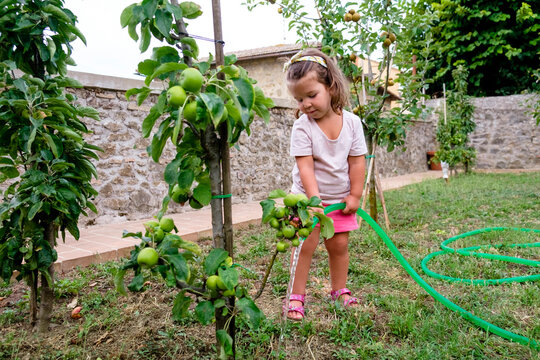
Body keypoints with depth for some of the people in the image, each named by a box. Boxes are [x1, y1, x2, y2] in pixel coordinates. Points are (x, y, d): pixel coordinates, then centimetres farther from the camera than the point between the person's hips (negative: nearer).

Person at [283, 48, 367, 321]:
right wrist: (314, 199, -27)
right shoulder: (302, 127, -14)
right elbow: (305, 165, -20)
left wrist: (354, 196, -4)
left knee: (339, 244, 9)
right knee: (305, 244, -6)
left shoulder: (352, 122, -8)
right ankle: (296, 296, 7)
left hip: (340, 198, 3)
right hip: (308, 197, -2)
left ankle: (339, 290, 27)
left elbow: (357, 161, -3)